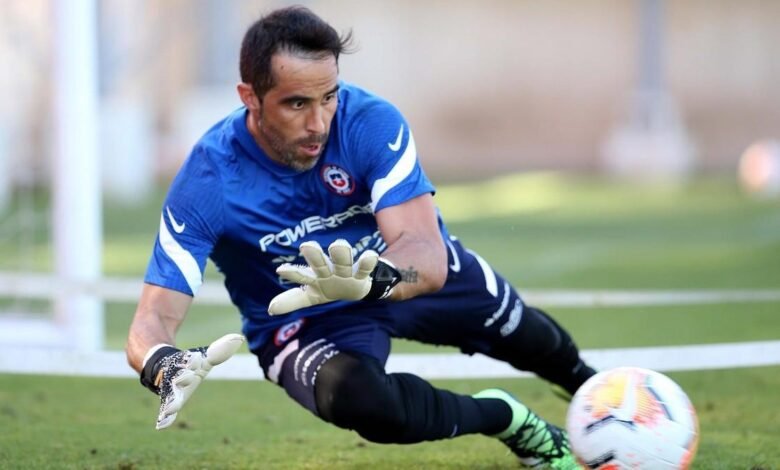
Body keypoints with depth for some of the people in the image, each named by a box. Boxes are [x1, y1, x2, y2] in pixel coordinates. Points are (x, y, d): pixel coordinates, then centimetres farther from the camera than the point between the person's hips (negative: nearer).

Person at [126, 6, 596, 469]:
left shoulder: (372, 122, -29)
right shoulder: (205, 184, -30)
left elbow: (429, 256, -39)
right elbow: (155, 318, -32)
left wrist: (370, 280, -63)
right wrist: (163, 365, -57)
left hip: (401, 268, 3)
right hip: (303, 321, -2)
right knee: (360, 400, -32)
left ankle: (588, 386, 55)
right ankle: (505, 417, -1)